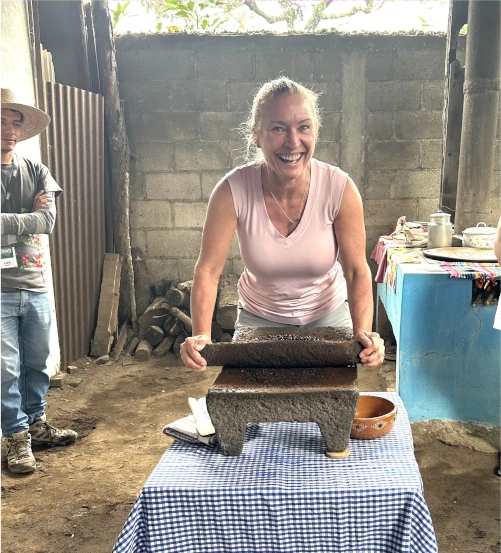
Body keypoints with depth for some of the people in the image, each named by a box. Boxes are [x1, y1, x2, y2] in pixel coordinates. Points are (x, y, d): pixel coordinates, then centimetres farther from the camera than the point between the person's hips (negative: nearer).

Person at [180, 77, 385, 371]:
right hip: (258, 319, 0)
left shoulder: (340, 188, -22)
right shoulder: (233, 191, -24)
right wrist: (201, 336, -35)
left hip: (328, 315, 1)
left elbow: (357, 270, -19)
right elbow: (208, 270, -21)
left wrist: (363, 333, -34)